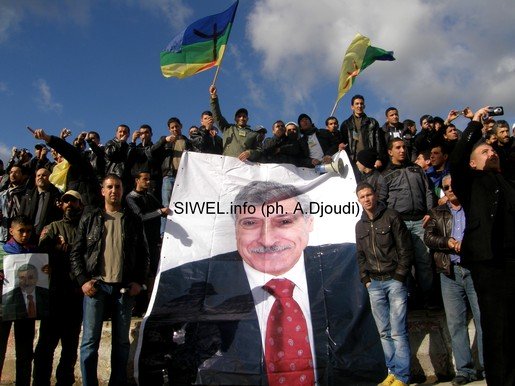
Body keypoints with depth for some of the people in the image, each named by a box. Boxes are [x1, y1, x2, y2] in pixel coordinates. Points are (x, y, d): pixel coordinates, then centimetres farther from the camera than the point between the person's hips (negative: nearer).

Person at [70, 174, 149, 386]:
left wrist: (139, 281, 1)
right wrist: (83, 280, -5)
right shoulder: (90, 219, 8)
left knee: (121, 341, 8)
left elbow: (144, 254, 11)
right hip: (95, 286, -1)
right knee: (90, 341, 0)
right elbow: (76, 252, 6)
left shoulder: (133, 221, 10)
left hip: (124, 288, 1)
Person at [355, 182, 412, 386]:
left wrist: (400, 276, -9)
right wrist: (365, 279, 8)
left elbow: (406, 248, -4)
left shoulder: (391, 217, -2)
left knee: (398, 332, -6)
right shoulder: (360, 226, 13)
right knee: (384, 332, 8)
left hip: (394, 280, -5)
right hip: (374, 284, 5)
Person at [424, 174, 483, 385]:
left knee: (484, 320, -1)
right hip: (450, 273, 2)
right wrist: (448, 242, -15)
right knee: (455, 324, 5)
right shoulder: (437, 213, 14)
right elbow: (428, 236, 1)